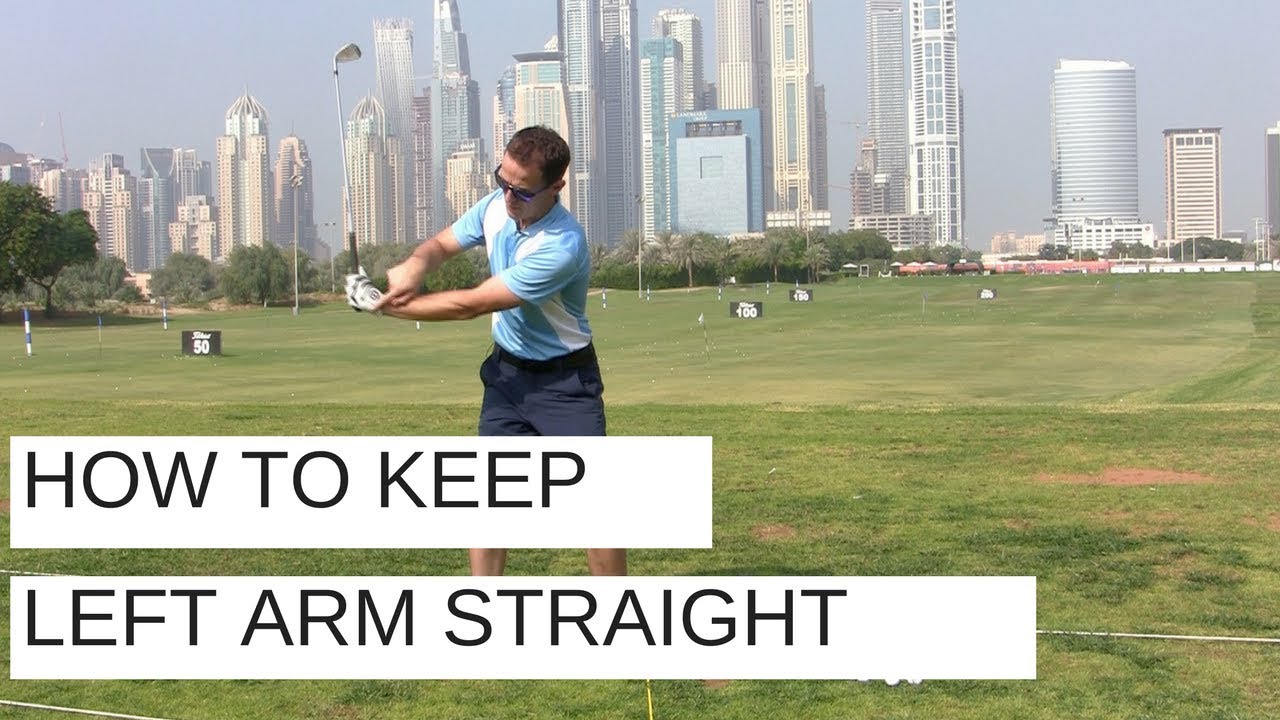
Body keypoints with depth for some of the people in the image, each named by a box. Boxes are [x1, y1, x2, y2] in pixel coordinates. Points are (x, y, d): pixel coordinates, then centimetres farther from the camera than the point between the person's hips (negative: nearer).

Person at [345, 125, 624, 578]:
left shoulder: (562, 246, -30)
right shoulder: (495, 205, -7)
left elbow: (470, 305, -27)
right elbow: (442, 244, 8)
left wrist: (385, 305, -21)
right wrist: (413, 266, -18)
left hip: (564, 380, -6)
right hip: (507, 370, 6)